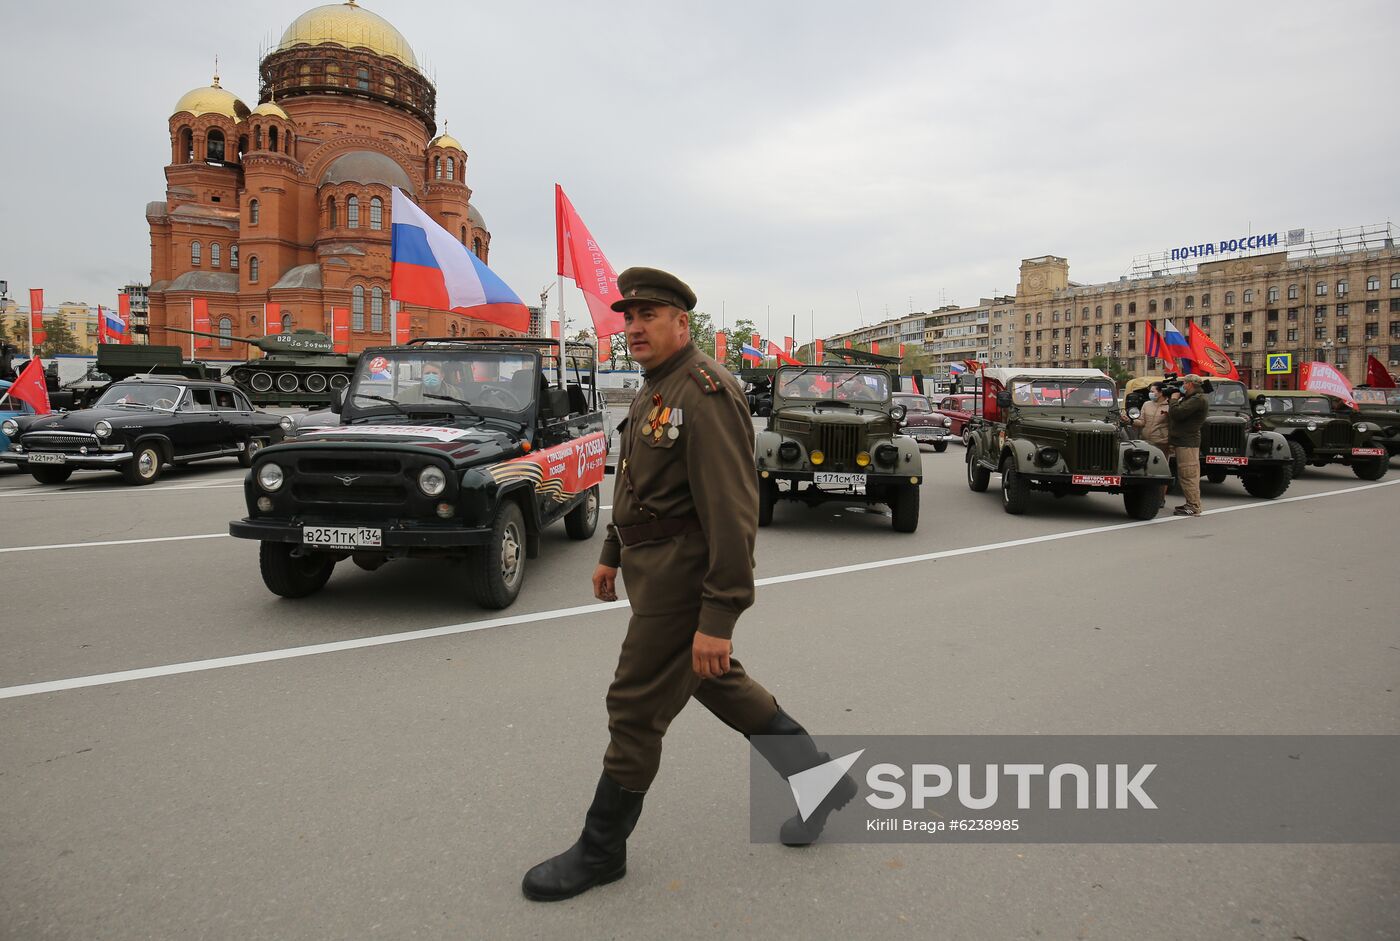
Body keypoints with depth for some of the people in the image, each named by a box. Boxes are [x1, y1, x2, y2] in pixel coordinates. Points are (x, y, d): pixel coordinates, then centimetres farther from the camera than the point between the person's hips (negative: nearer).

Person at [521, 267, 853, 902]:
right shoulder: (653, 392, 13)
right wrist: (613, 554, 26)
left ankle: (600, 852, 22)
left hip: (680, 574, -10)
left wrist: (718, 618, -27)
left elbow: (732, 511, -25)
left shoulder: (704, 394, -20)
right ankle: (821, 780, 35)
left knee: (635, 710, 2)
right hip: (651, 564, 10)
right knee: (719, 682, 20)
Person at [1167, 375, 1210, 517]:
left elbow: (1177, 413, -24)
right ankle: (1191, 504, 22)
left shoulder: (1198, 400, -15)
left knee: (1187, 476, -10)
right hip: (1184, 441, 11)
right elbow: (1178, 414, 23)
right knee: (1187, 476, 15)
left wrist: (1174, 399, -8)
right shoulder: (1191, 398, 19)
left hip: (1187, 443, -11)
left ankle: (1194, 508, -8)